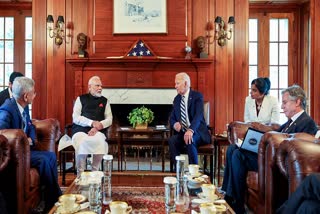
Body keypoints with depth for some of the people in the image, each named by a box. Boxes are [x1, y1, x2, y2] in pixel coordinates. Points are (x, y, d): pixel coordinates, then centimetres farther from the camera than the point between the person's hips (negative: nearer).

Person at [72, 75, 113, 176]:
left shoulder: (104, 101, 18)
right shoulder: (81, 99, 13)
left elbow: (109, 119, 8)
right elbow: (75, 118, 1)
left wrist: (97, 127, -12)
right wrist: (92, 123, -14)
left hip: (98, 131, 1)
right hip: (81, 129, -1)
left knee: (100, 141, -34)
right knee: (81, 142, -35)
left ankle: (95, 172, -17)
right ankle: (80, 173, -19)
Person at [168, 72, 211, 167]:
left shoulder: (197, 96, -6)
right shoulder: (177, 99, 12)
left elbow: (198, 115, -22)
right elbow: (172, 118, 14)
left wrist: (191, 130, -39)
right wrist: (174, 124, -12)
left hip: (197, 132, -4)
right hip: (182, 132, 5)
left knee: (189, 141, -36)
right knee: (171, 140, -26)